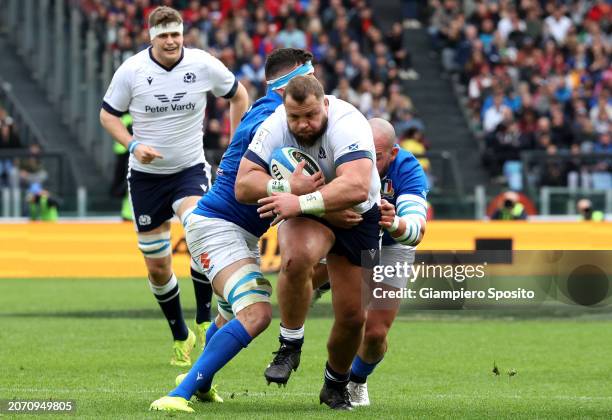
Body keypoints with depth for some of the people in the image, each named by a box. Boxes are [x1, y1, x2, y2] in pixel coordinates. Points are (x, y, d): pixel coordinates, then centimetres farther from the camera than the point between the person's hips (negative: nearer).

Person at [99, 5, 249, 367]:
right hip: (146, 175, 1)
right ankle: (180, 337, 26)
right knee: (157, 267, 4)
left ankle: (204, 322, -14)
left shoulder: (204, 65, -9)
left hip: (190, 169, -1)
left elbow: (239, 95, 9)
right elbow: (108, 114, 3)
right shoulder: (131, 70, -9)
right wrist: (133, 145, -15)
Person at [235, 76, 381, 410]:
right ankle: (290, 345, -14)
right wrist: (290, 187, -35)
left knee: (353, 316, 1)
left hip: (357, 217, 0)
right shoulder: (275, 126, -20)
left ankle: (336, 385, 31)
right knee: (297, 258, -36)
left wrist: (302, 202, -48)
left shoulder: (347, 125, -31)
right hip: (304, 215, 1)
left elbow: (357, 187, -44)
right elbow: (243, 185, -21)